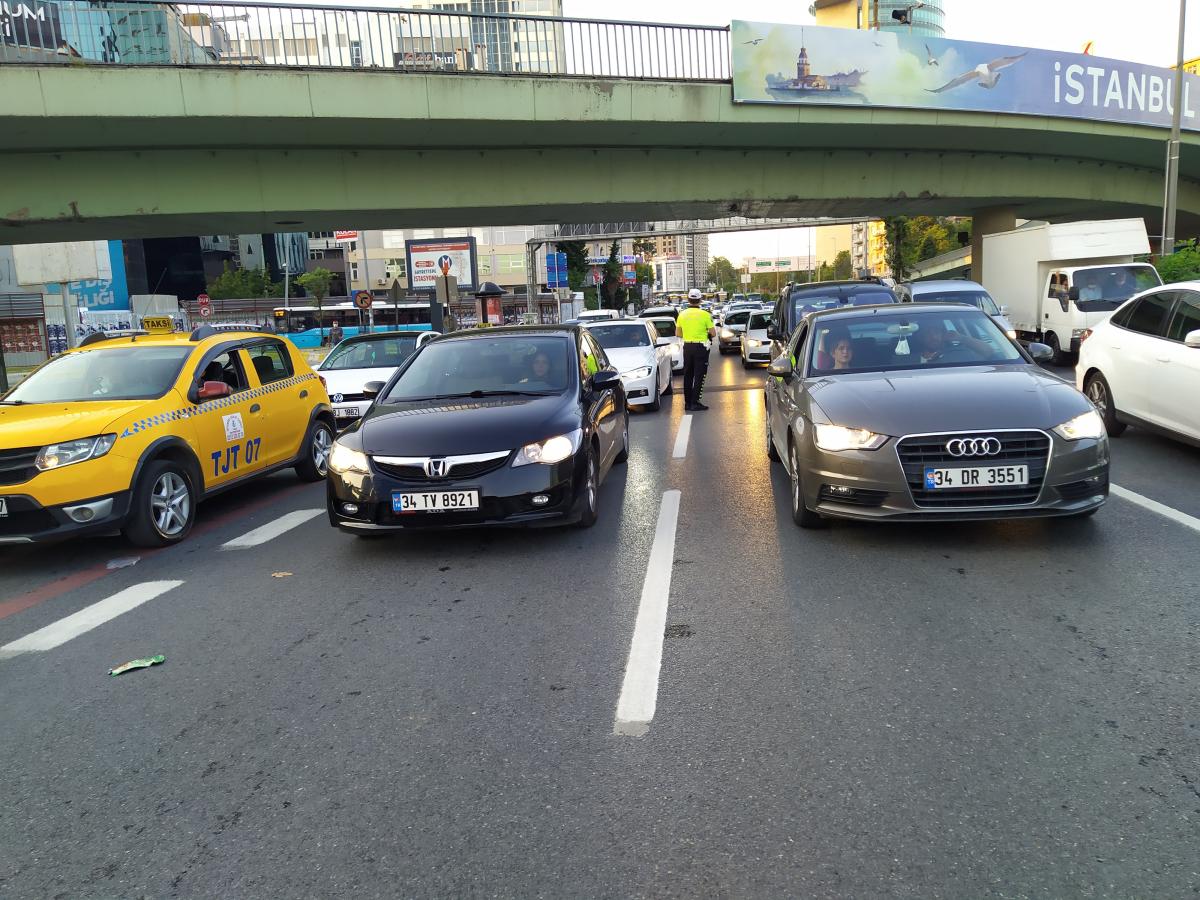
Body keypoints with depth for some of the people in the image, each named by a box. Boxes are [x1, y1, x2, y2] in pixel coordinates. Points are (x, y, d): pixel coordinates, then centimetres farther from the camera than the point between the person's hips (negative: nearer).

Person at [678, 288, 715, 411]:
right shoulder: (704, 315, -10)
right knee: (699, 376, -1)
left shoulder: (682, 314, 2)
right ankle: (695, 402, -5)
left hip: (687, 347, 4)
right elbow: (713, 333, -8)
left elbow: (678, 333, 9)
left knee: (687, 375, 13)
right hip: (701, 347, -4)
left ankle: (687, 402, 16)